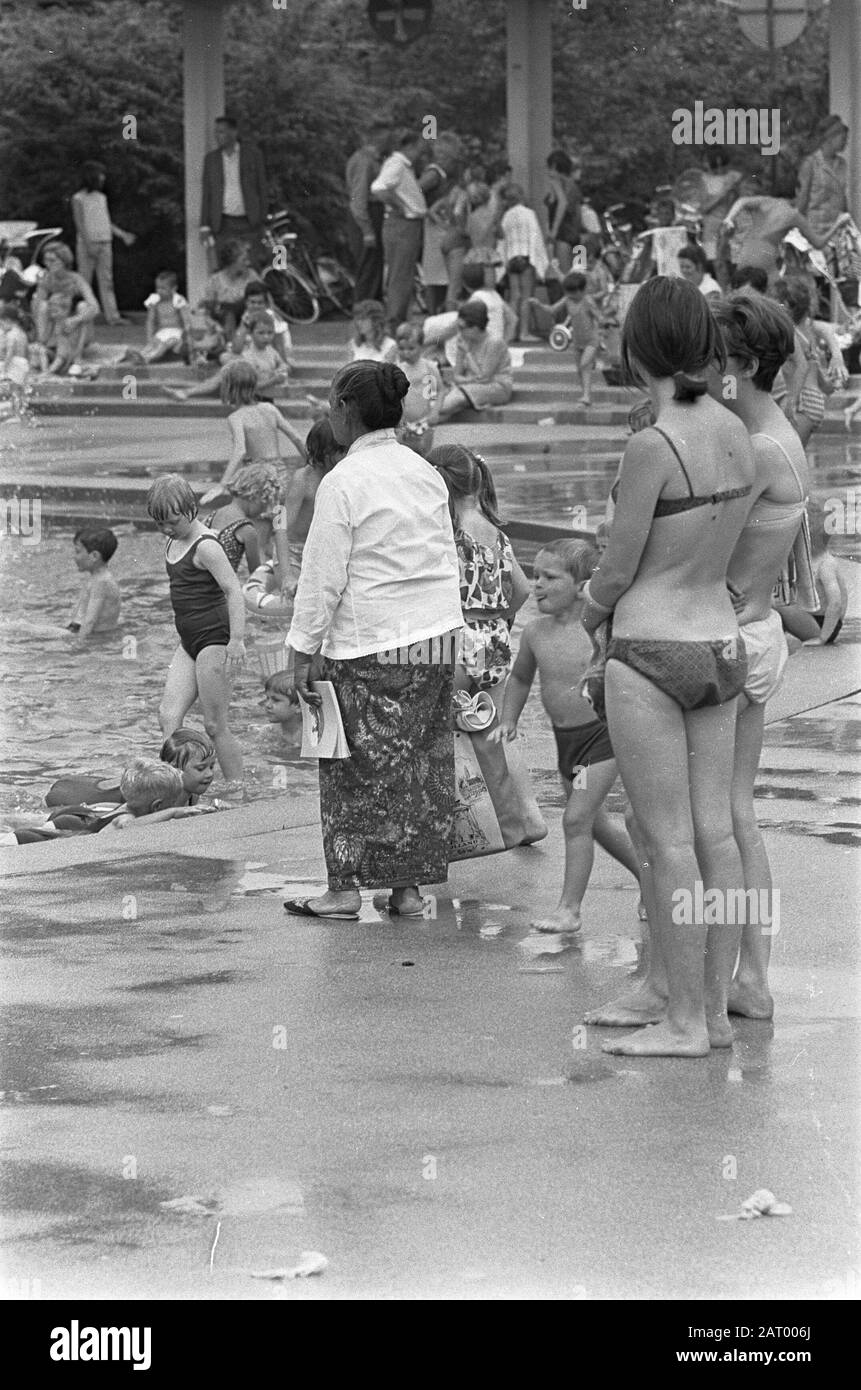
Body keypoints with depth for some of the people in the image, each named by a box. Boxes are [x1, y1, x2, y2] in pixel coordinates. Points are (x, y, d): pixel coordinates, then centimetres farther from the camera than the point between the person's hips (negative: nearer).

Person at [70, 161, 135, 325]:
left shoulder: (102, 198, 16)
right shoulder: (79, 198, -2)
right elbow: (79, 224, -9)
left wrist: (123, 235, 18)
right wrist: (88, 244, -18)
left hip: (105, 244, 5)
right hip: (87, 244, -5)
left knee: (107, 281, 0)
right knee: (84, 281, -2)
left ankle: (112, 316, -5)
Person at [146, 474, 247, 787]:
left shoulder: (205, 546, -15)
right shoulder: (174, 543, 12)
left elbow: (233, 591, -21)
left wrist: (237, 640, -28)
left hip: (215, 639, -9)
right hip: (189, 643, 9)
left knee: (215, 725, -5)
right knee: (168, 715, -5)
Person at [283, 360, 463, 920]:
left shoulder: (344, 483, -11)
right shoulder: (426, 474, 10)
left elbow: (323, 577, -11)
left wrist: (306, 650, -5)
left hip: (370, 643, -6)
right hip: (437, 637, 6)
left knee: (358, 769, 1)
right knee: (425, 761, 9)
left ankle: (347, 887, 3)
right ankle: (409, 887, 12)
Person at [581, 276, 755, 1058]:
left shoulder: (654, 445, -19)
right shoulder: (736, 434, 2)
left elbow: (619, 566, -12)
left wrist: (592, 607, 9)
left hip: (653, 652, -7)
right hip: (722, 641, 7)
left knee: (667, 843, -1)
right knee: (715, 832, 10)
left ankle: (685, 1021, 3)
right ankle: (711, 1005, 17)